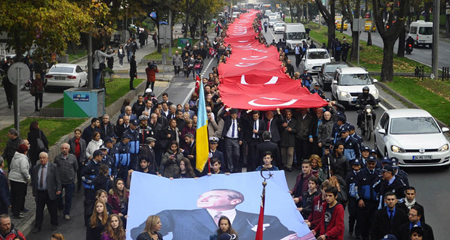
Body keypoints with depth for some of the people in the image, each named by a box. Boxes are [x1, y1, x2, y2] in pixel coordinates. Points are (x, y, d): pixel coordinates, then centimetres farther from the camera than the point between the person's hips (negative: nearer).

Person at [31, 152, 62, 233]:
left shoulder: (53, 166, -3)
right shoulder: (35, 168, 6)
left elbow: (57, 179, -3)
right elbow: (33, 181, 12)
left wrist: (58, 189, -8)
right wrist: (34, 191, 11)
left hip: (50, 193, -2)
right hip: (39, 193, 2)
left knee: (52, 210, 9)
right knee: (39, 211, 7)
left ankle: (54, 224, 27)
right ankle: (37, 227, 16)